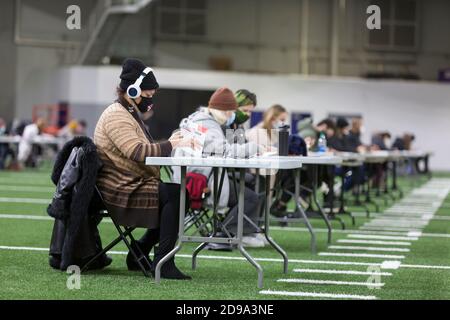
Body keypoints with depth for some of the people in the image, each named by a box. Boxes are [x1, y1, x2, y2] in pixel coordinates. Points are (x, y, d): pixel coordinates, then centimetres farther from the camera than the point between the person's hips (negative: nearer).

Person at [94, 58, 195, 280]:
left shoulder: (129, 114, 22)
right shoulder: (116, 116, -14)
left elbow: (142, 149, 17)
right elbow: (137, 151, -27)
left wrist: (169, 142, 1)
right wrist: (172, 146, -26)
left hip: (133, 184, 11)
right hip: (120, 189, -11)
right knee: (174, 193, -23)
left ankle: (140, 251, 9)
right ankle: (163, 262, -23)